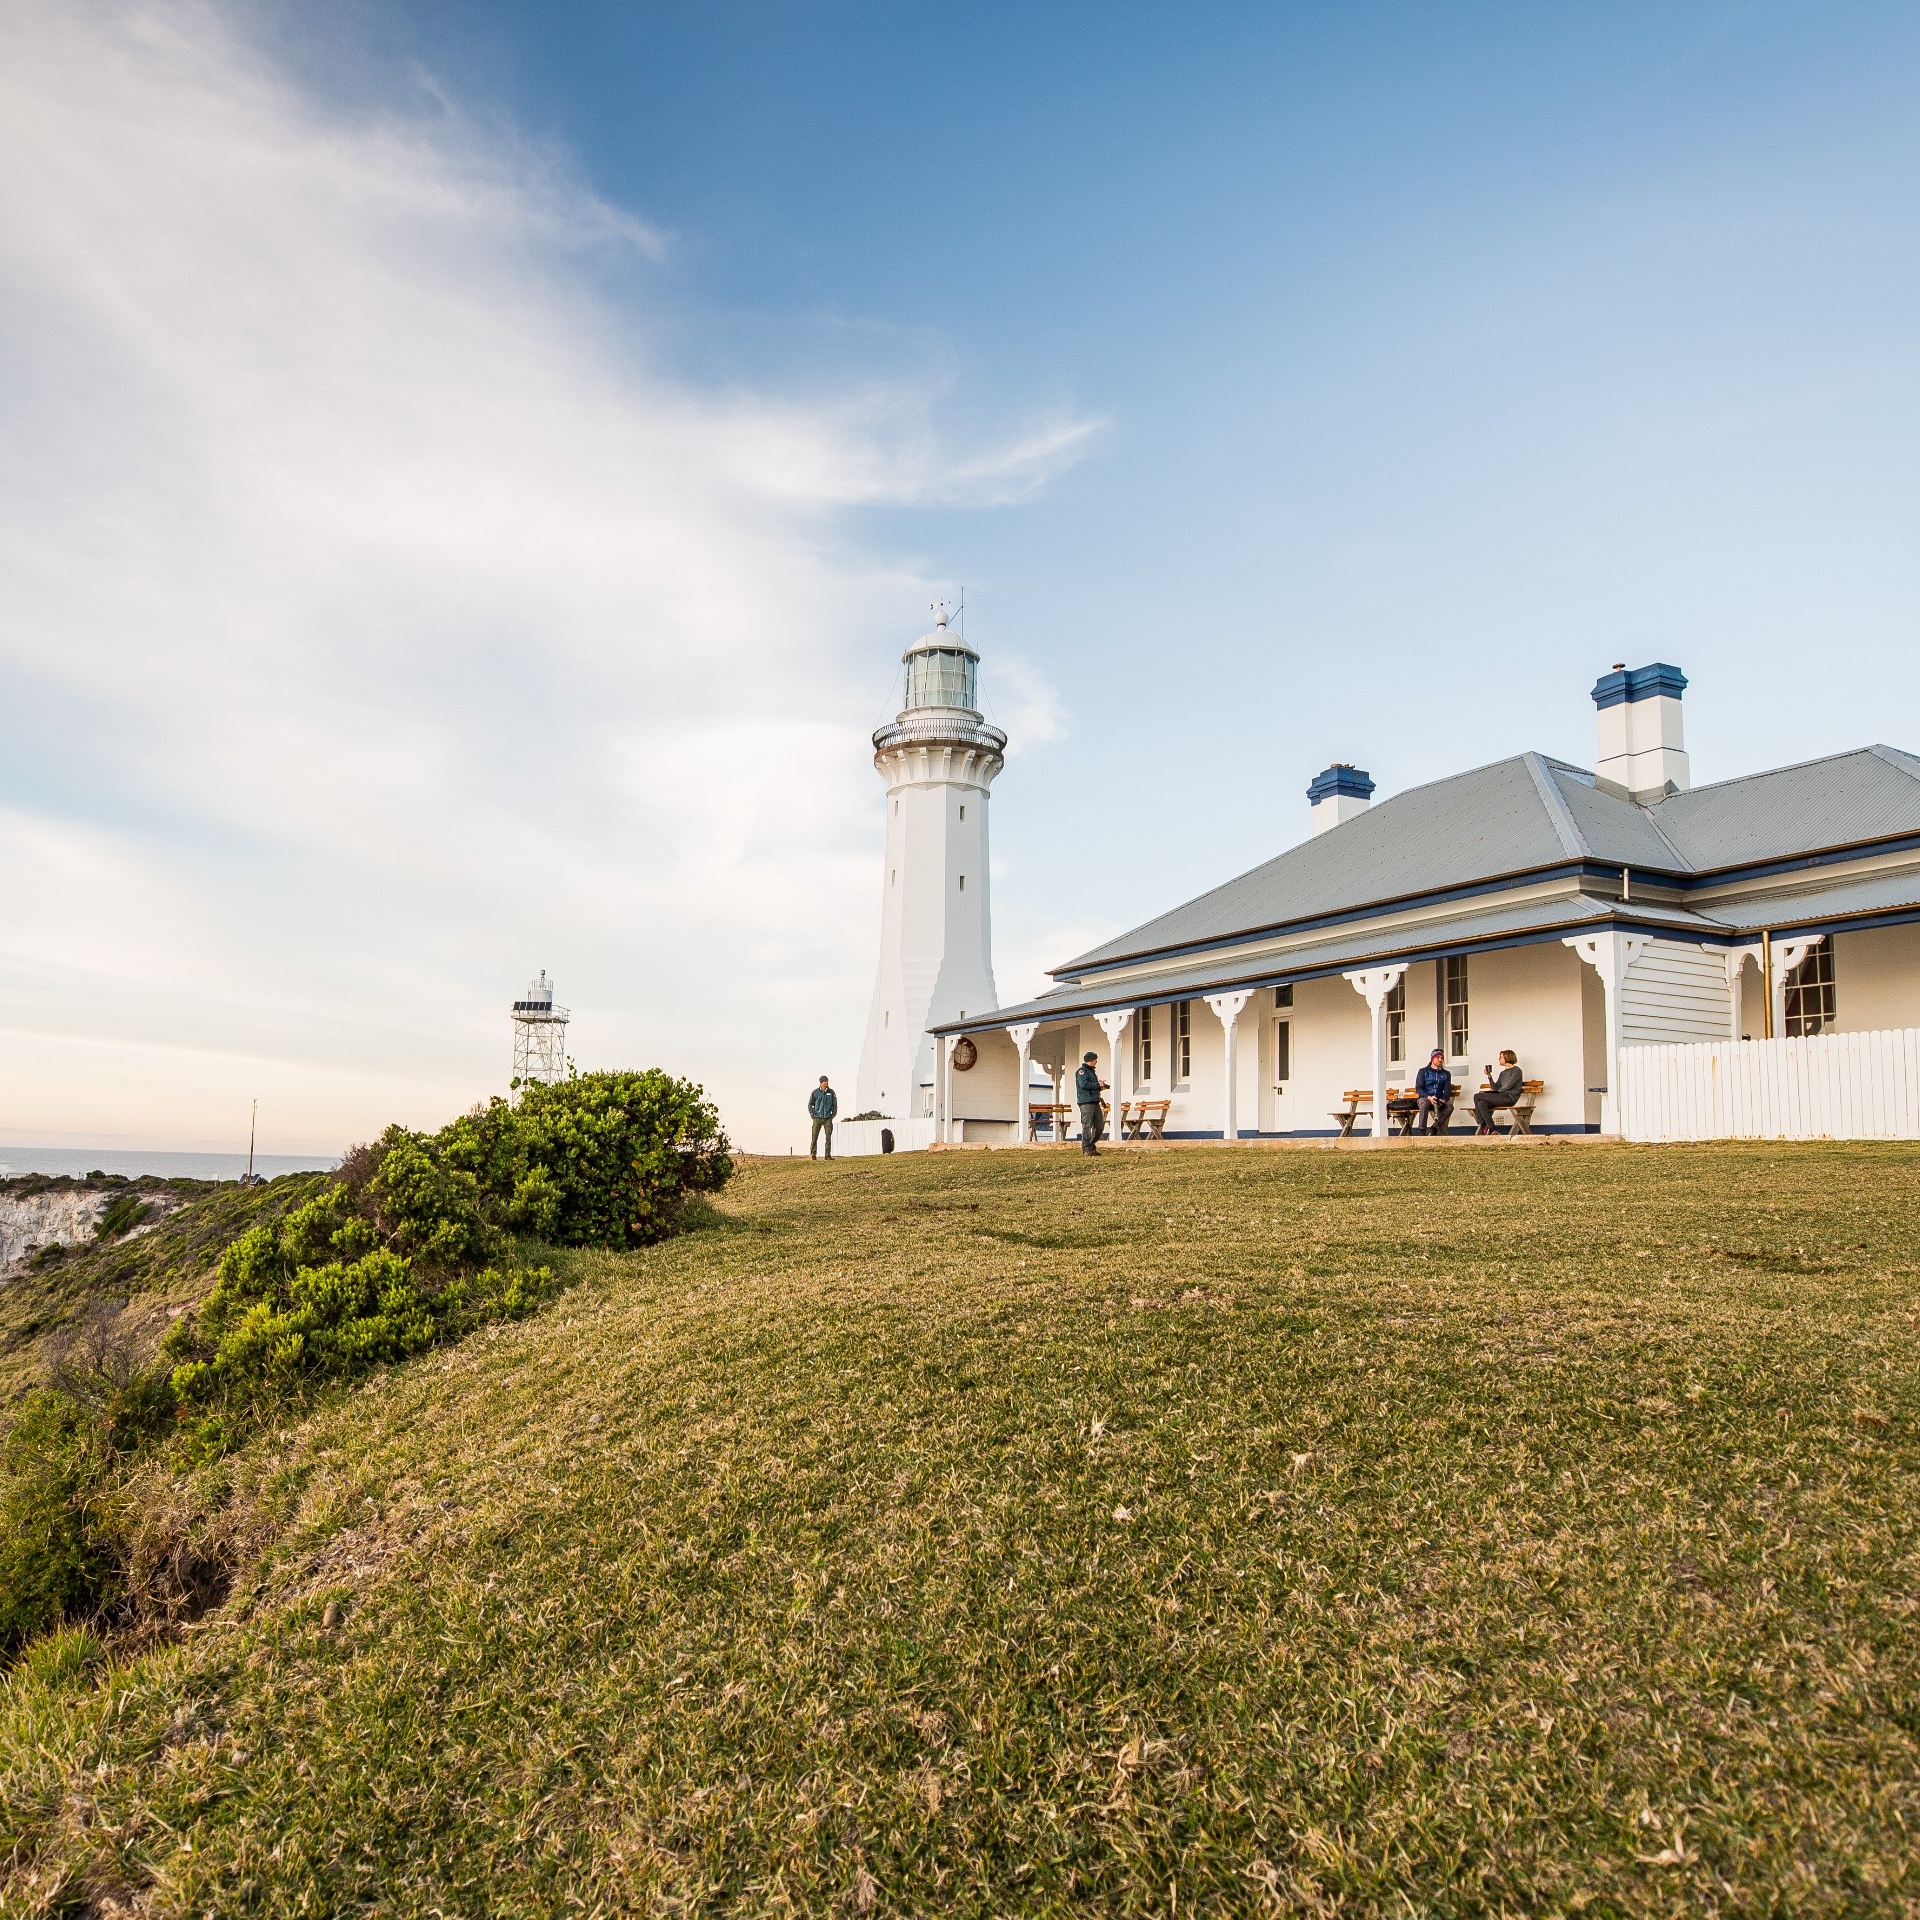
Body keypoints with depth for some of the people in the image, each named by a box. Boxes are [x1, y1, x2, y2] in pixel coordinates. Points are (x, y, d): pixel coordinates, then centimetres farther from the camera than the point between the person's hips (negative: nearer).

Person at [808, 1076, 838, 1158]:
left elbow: (835, 1105, 13)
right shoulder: (815, 1092, 0)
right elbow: (810, 1105, 8)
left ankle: (828, 1155, 2)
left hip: (828, 1118, 1)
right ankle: (812, 1154, 6)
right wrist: (813, 1115, -1)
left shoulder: (831, 1092, 5)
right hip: (817, 1118, -1)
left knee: (828, 1137, -1)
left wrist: (833, 1115, 4)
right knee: (814, 1137, -2)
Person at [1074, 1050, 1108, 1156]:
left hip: (1095, 1102, 9)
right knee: (1087, 1126, -8)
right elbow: (1084, 1084, -19)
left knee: (1098, 1126, 7)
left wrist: (1100, 1086, 5)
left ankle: (1092, 1146, 18)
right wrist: (1098, 1085, -11)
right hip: (1086, 1102, -9)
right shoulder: (1082, 1071, -5)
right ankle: (1086, 1149, -6)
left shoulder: (1092, 1071, 24)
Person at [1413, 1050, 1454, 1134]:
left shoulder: (1446, 1074, 16)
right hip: (1424, 1098, -3)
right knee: (1424, 1103, -39)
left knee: (1449, 1106, -31)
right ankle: (1421, 1131, -40)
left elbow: (1447, 1090, 6)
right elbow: (1418, 1088, -3)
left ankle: (1434, 1127, -30)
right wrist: (1429, 1097, -21)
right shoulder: (1423, 1071, 7)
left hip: (1439, 1101, 3)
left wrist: (1443, 1100, -16)